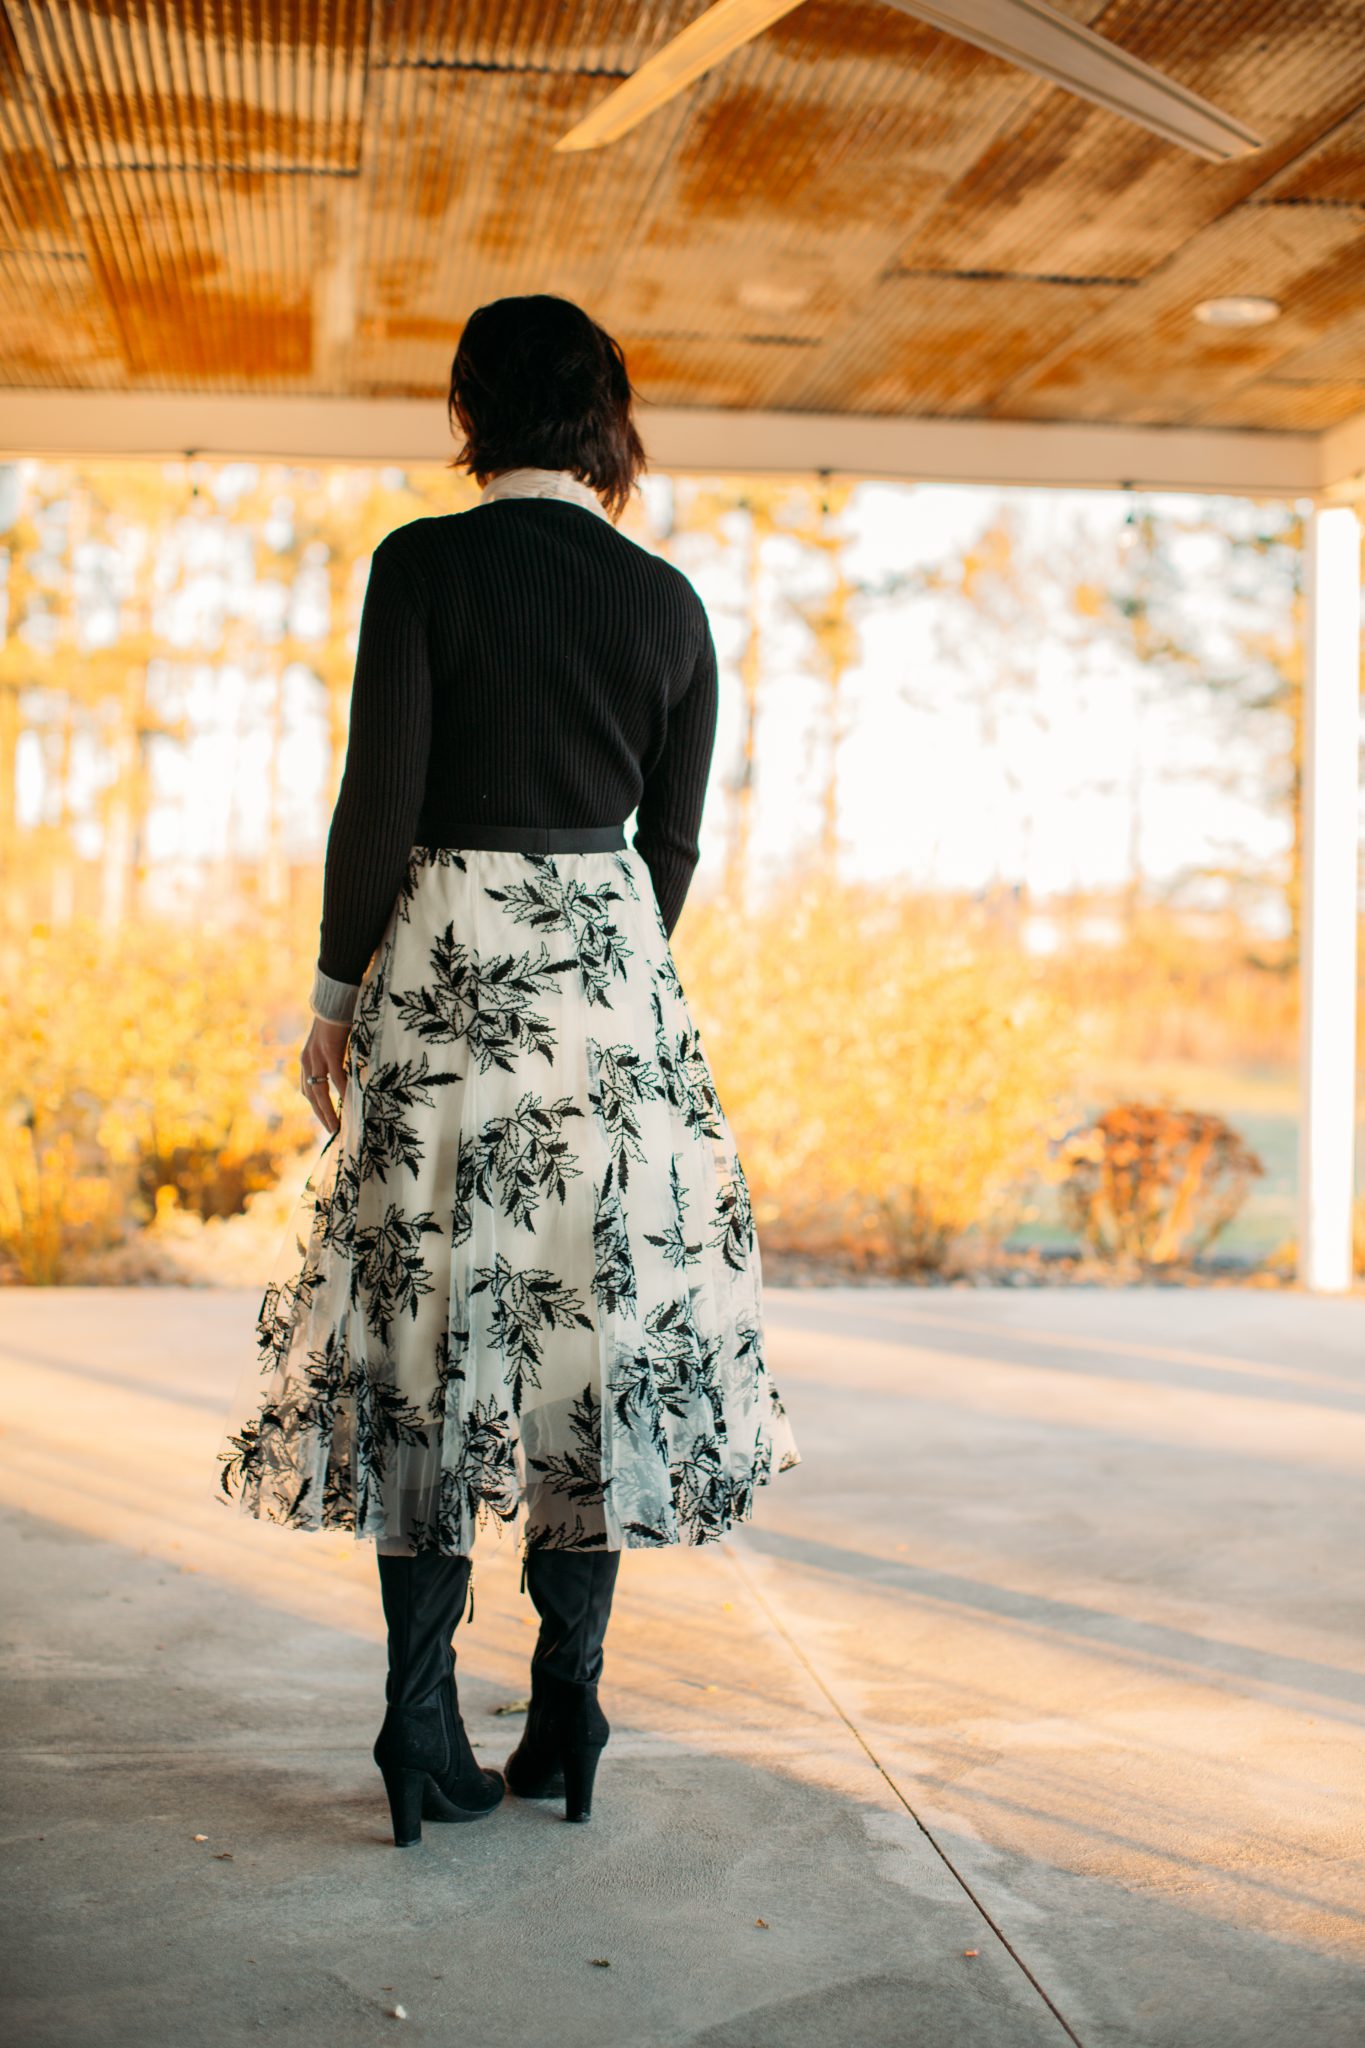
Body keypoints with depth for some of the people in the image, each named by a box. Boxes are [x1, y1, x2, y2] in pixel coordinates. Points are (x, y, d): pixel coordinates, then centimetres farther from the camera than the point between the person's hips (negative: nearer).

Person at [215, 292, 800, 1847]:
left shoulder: (425, 564, -6)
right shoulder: (667, 599, 5)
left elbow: (377, 799, -9)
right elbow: (673, 839, 9)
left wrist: (337, 988, 2)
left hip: (443, 965, -2)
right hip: (613, 973, 3)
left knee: (428, 1331, 4)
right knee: (596, 1326, 8)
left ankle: (425, 1737, 6)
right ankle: (567, 1720, 13)